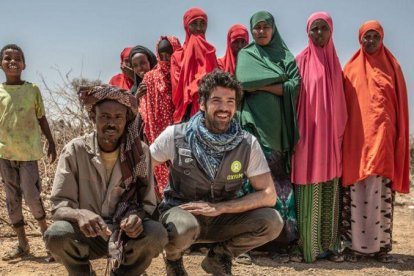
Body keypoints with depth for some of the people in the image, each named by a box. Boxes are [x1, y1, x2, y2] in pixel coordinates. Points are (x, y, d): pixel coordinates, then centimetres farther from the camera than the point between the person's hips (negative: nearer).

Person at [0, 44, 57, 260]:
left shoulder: (33, 89, 1)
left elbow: (41, 119, 7)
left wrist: (51, 143, 6)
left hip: (28, 151, -2)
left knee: (31, 195, -6)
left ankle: (45, 231, 20)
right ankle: (22, 243, 17)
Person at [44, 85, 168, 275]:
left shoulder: (140, 152, -7)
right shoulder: (75, 150, -11)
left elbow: (148, 203, -4)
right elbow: (58, 205, -13)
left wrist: (136, 216, -29)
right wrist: (79, 214, -37)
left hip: (126, 232, 1)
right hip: (87, 233, -1)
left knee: (157, 233, -28)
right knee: (56, 234, -31)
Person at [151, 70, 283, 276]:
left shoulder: (248, 144, -10)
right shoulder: (175, 135, -13)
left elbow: (268, 194, -13)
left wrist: (219, 207, -21)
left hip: (222, 219, 2)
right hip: (180, 212, -2)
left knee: (272, 222, -20)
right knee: (182, 228, -38)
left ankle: (219, 256, 7)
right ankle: (173, 259, 2)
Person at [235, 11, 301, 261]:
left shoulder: (286, 57, 14)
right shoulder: (245, 55, 13)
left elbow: (295, 86, -2)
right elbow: (243, 82, -6)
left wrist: (261, 85, -7)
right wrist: (279, 81, -4)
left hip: (278, 125, 1)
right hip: (254, 123, -1)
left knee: (280, 178, -4)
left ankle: (283, 240, 0)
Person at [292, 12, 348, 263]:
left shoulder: (334, 62, 14)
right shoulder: (302, 60, 0)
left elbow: (339, 101, 15)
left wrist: (341, 131, 8)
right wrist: (295, 133, -12)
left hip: (331, 135, 5)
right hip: (309, 135, -5)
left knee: (330, 193, 7)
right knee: (310, 194, -3)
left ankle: (329, 244, 15)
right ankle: (310, 246, 5)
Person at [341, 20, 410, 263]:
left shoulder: (392, 67, 11)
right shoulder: (351, 69, 9)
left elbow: (401, 105, 9)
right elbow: (344, 105, 6)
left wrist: (400, 139, 1)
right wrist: (342, 135, -3)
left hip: (384, 137, 1)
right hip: (357, 138, -1)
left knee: (382, 193, 1)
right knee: (357, 192, -1)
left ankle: (382, 244, 8)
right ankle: (354, 243, 5)